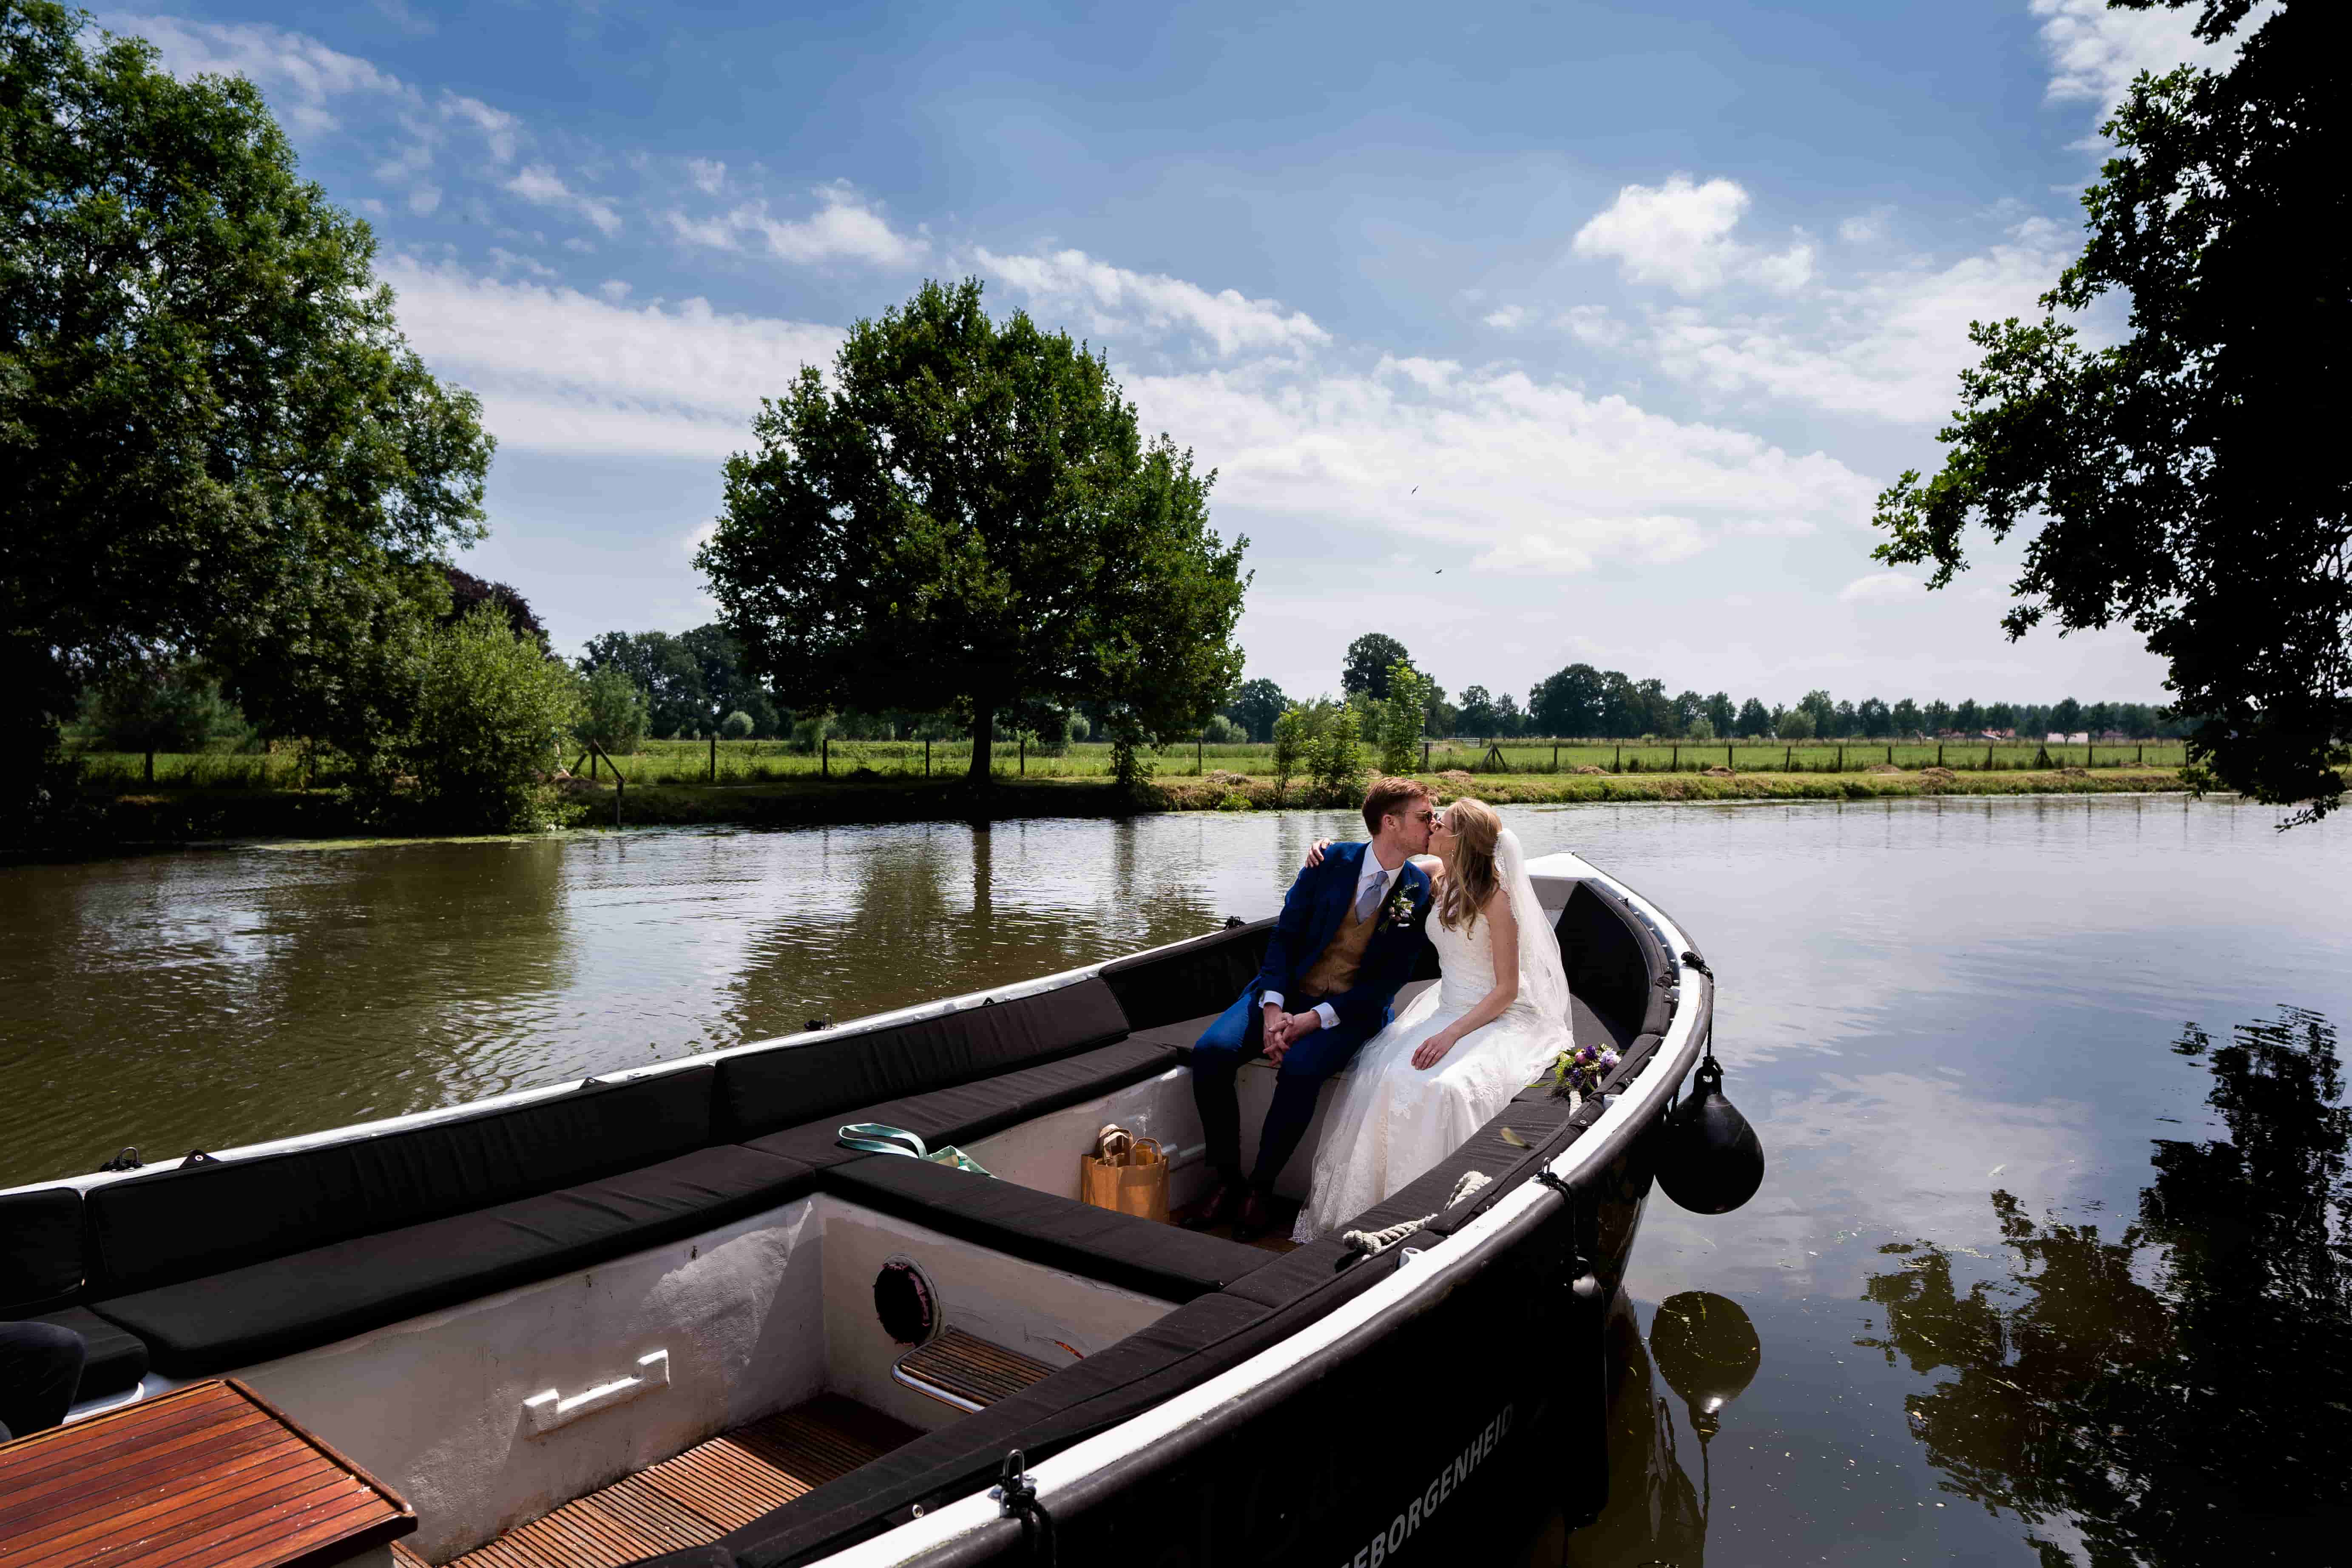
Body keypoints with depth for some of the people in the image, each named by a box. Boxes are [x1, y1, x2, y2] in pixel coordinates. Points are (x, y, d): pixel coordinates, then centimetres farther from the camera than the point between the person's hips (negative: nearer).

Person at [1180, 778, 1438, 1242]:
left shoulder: (1420, 891, -3)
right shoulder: (1332, 862, -2)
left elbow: (1392, 978, -6)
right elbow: (1285, 935, -1)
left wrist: (1315, 1019, -17)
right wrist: (1272, 1010, -16)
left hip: (1353, 1009, -2)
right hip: (1289, 991, 2)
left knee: (1300, 1070, -33)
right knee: (1210, 1052, -21)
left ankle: (1260, 1191, -11)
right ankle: (1227, 1181, -5)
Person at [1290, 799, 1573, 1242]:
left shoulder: (1495, 898, -16)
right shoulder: (1440, 876, 3)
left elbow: (1507, 989, -15)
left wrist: (1453, 1034, -25)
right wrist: (1332, 848, 2)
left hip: (1496, 1018, -6)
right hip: (1446, 1006, 6)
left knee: (1443, 1088, -33)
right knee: (1380, 1075, -19)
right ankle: (1369, 1203, -9)